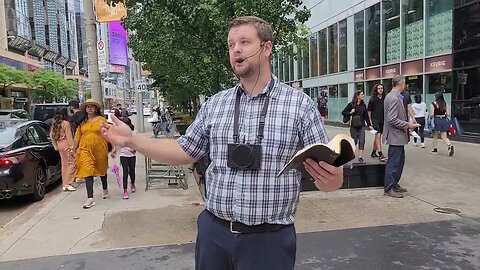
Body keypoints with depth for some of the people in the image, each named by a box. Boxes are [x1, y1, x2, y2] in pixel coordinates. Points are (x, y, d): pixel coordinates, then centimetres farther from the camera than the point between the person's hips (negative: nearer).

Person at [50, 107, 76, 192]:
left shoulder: (55, 124, 10)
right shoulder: (66, 123, -13)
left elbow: (52, 135, 14)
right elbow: (69, 137, -14)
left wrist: (55, 146, 19)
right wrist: (72, 147, -13)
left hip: (60, 146, 8)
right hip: (67, 146, -8)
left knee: (64, 165, 14)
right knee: (72, 164, -4)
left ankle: (64, 185, 17)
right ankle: (67, 184, -9)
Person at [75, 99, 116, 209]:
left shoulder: (101, 120, -1)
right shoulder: (82, 121, 8)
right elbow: (78, 136, 14)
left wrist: (113, 147, -8)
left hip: (100, 149, -1)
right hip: (85, 149, 1)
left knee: (102, 170, 18)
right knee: (87, 171, -10)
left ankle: (105, 189, 43)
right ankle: (90, 198, -11)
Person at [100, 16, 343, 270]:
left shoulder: (300, 105, -7)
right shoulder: (214, 104, 4)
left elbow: (326, 173, -5)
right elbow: (185, 151, 12)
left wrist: (333, 178, -27)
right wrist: (132, 139, 7)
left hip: (268, 238, -3)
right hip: (213, 231, 4)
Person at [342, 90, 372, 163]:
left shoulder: (363, 105, 7)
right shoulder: (351, 104, -5)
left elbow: (366, 116, 12)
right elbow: (343, 112, -1)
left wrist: (369, 125, 8)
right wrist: (350, 112, -17)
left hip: (361, 126, 3)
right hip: (354, 126, -3)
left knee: (362, 141, -4)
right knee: (354, 141, 3)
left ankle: (360, 157, 1)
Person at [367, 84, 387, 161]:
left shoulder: (384, 99, 5)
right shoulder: (372, 99, -3)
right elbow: (369, 111, 0)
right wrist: (370, 121, -3)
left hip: (383, 121, 4)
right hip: (375, 120, -4)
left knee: (378, 137, 13)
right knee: (378, 136, -13)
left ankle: (373, 153, 26)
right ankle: (380, 154, -16)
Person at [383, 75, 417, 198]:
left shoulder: (394, 96, 14)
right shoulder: (394, 98, -19)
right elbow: (392, 119, -24)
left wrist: (407, 124, 16)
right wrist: (407, 125, -16)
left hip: (398, 135, 11)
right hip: (395, 135, -11)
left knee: (400, 161, 18)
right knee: (393, 162, -4)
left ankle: (394, 184, 28)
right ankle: (388, 188, 4)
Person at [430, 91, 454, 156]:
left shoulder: (433, 104, -10)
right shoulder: (445, 104, 3)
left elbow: (431, 115, -12)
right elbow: (448, 114, 3)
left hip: (437, 120, -3)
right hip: (444, 120, 4)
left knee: (435, 136, 12)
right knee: (444, 136, 9)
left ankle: (435, 150, 20)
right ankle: (450, 145, -16)